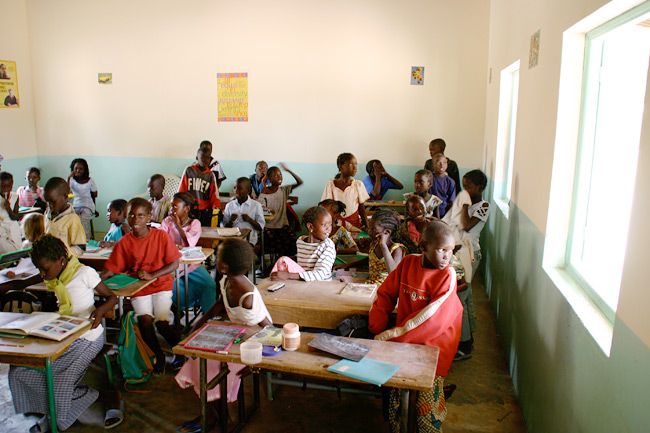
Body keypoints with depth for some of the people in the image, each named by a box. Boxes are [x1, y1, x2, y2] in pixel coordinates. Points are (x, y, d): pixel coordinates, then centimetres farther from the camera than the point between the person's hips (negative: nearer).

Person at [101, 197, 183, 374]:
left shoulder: (161, 236, -6)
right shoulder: (124, 243, -1)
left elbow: (174, 264, -6)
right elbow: (110, 270, -2)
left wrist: (151, 276, -18)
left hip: (161, 285, -2)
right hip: (138, 289, 2)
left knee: (162, 322, -19)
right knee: (145, 320, -22)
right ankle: (159, 355, 5)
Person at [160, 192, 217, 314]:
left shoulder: (195, 223, 2)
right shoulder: (167, 222, 5)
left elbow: (190, 244, -14)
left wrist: (178, 224, -13)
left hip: (191, 264, 0)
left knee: (210, 285, -17)